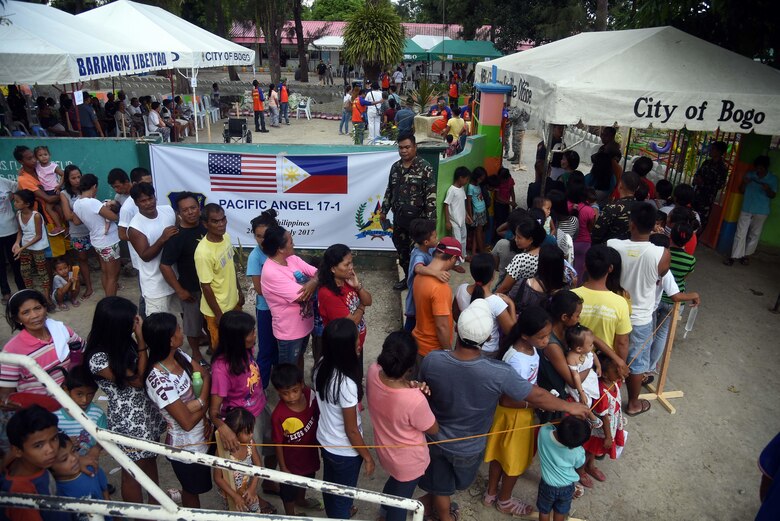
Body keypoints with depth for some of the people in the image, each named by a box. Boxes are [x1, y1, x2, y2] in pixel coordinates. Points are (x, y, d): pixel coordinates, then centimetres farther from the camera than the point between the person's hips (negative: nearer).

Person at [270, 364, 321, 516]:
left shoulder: (310, 395, -24)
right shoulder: (278, 415, -35)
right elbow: (278, 444, -21)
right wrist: (283, 467, -9)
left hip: (309, 453, 5)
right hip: (291, 460, -5)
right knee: (289, 489, 23)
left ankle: (301, 500, 64)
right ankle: (290, 514, 52)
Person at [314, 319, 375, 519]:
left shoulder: (321, 366, -15)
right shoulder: (346, 384, -37)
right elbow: (351, 430, -24)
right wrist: (368, 457, -10)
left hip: (325, 440, 7)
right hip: (345, 451, -7)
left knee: (329, 483, 33)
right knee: (344, 493, 21)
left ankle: (334, 513, 59)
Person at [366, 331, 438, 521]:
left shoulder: (373, 372, -26)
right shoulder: (415, 400, -43)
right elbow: (433, 429, -21)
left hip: (384, 450, 6)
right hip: (408, 461, -6)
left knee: (396, 479, 38)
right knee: (400, 500, 25)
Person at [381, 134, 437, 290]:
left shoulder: (424, 167, -10)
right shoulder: (395, 167, 8)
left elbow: (431, 195, -13)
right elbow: (389, 190, 18)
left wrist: (430, 219, -17)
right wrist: (384, 210, 17)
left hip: (417, 219, -6)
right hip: (398, 218, 6)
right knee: (401, 250, 14)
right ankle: (407, 277, 30)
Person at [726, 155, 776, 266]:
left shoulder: (773, 178, -2)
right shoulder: (749, 175, 0)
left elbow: (772, 196, -2)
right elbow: (741, 191, 5)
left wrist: (768, 189, -23)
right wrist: (744, 183, -16)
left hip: (761, 211, 0)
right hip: (746, 209, 0)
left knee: (754, 234, 9)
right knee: (740, 233, -3)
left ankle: (746, 255, 21)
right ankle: (734, 256, 0)